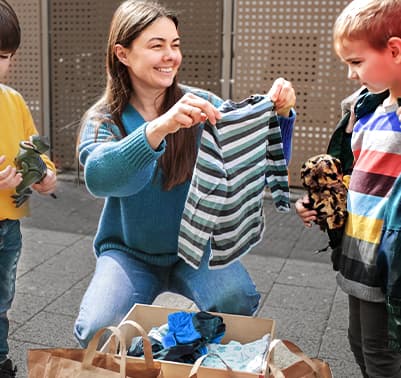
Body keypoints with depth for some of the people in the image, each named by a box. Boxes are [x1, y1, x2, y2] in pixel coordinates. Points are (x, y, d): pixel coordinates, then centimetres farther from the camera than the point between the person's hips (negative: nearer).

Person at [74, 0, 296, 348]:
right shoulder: (103, 120, -8)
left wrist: (278, 115, -30)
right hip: (130, 253, 0)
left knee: (240, 301, -27)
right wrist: (158, 128, -47)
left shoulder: (201, 105, -5)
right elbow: (98, 178, -31)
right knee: (97, 330, -25)